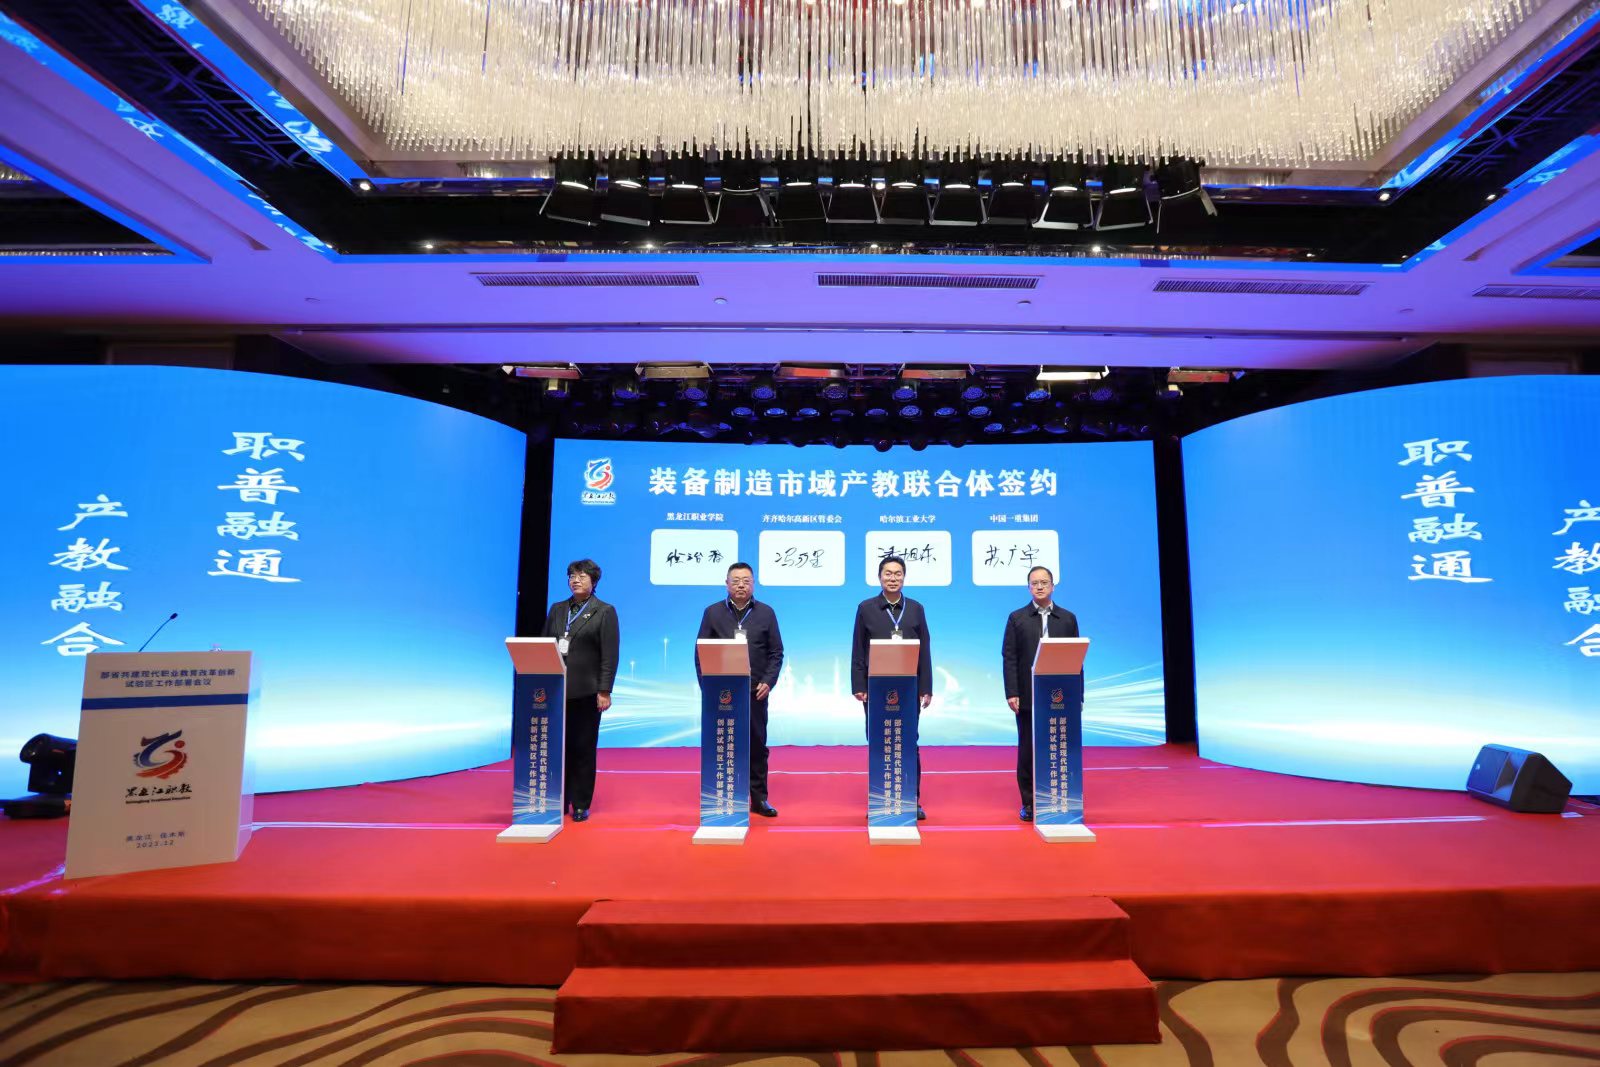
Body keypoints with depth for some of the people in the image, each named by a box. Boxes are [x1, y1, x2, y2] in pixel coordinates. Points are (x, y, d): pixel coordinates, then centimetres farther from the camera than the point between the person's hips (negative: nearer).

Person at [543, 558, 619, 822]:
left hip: (586, 691, -3)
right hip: (556, 689, 4)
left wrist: (604, 691, -12)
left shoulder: (605, 611, -1)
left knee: (584, 748, 5)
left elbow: (610, 655, -6)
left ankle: (581, 805, 15)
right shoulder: (557, 609, 13)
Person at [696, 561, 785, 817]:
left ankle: (759, 798, 19)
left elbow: (776, 652, 4)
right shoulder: (712, 613, 3)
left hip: (755, 691, 1)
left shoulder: (766, 613, 4)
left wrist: (768, 682, -8)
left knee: (757, 745, 8)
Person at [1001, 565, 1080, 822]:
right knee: (1028, 751, 4)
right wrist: (1011, 693, -8)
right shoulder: (1017, 618, 4)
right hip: (1028, 697, -1)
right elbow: (1008, 657, -1)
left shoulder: (1068, 618, 8)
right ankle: (1029, 803, 14)